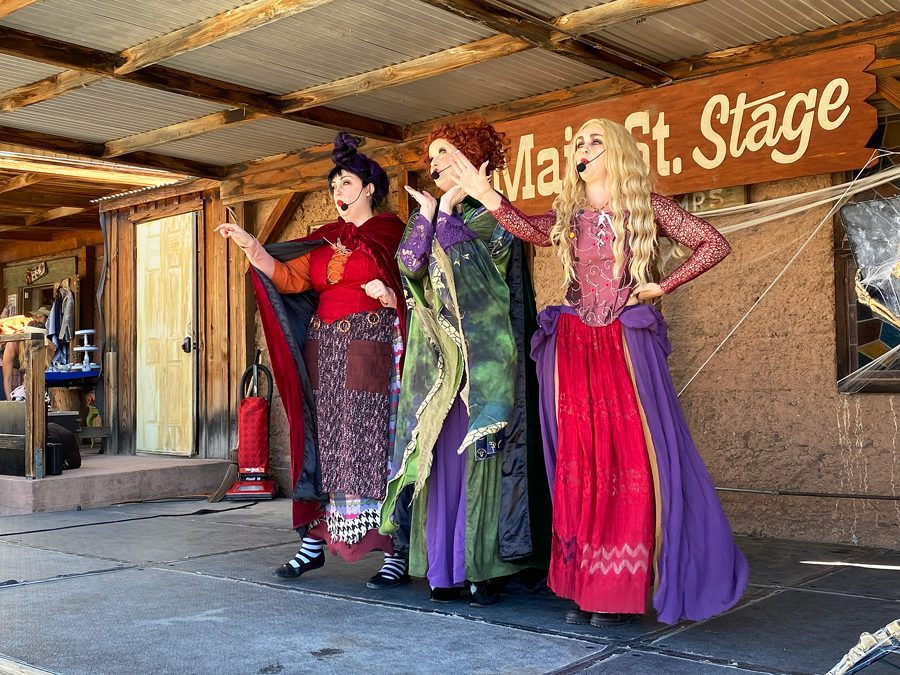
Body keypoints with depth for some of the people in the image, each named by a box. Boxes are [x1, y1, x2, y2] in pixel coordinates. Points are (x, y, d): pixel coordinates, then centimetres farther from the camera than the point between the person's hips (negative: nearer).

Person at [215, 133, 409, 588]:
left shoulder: (391, 233, 2)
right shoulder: (326, 240, 18)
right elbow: (289, 278, 8)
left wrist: (390, 295, -18)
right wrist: (251, 247, -2)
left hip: (371, 349, -6)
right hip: (326, 350, 6)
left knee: (376, 444, -7)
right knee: (325, 442, 7)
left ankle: (396, 554, -2)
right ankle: (313, 541, 14)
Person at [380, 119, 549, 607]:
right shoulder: (429, 214, 19)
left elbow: (477, 265, -11)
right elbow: (409, 262, 2)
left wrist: (447, 211, -6)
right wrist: (428, 211, -3)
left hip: (484, 356, -4)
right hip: (436, 355, 5)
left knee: (480, 453, -6)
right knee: (440, 456, 1)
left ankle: (485, 566, -1)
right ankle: (445, 567, 6)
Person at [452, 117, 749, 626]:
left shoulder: (647, 207, 8)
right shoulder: (568, 213, 14)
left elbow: (716, 245, 6)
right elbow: (532, 231, -9)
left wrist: (662, 287, 0)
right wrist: (489, 197, -24)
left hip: (627, 342, -2)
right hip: (573, 344, 2)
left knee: (632, 459, -5)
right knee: (579, 460, 1)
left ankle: (622, 588, 2)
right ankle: (583, 585, 7)